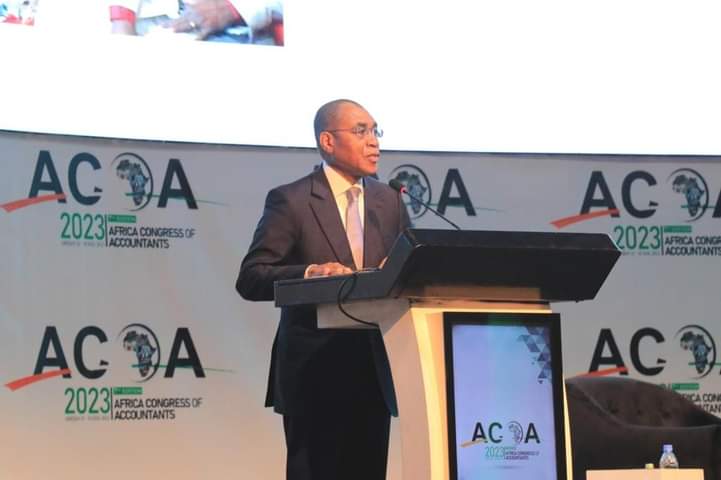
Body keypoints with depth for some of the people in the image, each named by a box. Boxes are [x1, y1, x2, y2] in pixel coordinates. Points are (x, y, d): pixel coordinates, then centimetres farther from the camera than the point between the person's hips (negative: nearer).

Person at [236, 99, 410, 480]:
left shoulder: (389, 201, 13)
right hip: (314, 373, -5)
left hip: (372, 372, 5)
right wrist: (310, 273, -26)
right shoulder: (290, 201, -4)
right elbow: (250, 279, -9)